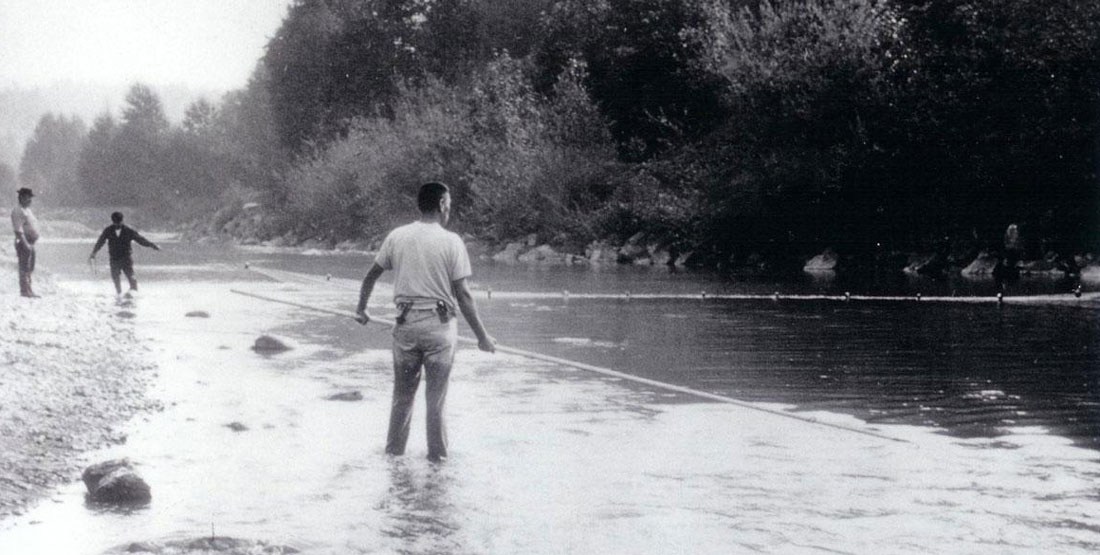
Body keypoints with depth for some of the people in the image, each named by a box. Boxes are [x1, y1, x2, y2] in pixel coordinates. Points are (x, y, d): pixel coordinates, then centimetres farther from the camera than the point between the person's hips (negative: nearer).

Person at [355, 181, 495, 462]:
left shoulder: (397, 237, 2)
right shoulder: (451, 241, -8)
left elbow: (370, 275, 11)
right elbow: (463, 294, -8)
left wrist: (361, 309, 27)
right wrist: (482, 336, -2)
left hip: (406, 324, 3)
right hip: (440, 325, -3)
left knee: (402, 394, 16)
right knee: (436, 396, 8)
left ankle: (394, 451, 25)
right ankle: (437, 455, 16)